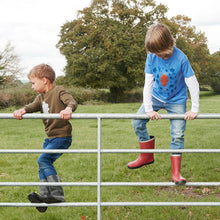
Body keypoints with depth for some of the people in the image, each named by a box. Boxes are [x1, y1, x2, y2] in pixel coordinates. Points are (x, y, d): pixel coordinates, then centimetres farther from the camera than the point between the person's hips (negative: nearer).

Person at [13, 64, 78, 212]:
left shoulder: (59, 91, -10)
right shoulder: (41, 97, 14)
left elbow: (72, 101, -26)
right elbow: (32, 106, -1)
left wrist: (68, 109, -50)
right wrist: (22, 111, -24)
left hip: (62, 137, -9)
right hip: (50, 137, 9)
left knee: (43, 160, -20)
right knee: (44, 166, 8)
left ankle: (57, 195, -18)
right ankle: (45, 196, 14)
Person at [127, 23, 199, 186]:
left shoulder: (180, 58, -24)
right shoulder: (152, 57, -15)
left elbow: (193, 84, -18)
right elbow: (148, 83, -12)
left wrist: (195, 109, -17)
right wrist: (148, 108, -16)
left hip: (176, 101, -3)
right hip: (156, 97, 3)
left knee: (178, 135, -7)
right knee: (137, 122, -9)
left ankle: (176, 173, 5)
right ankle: (147, 156, 12)